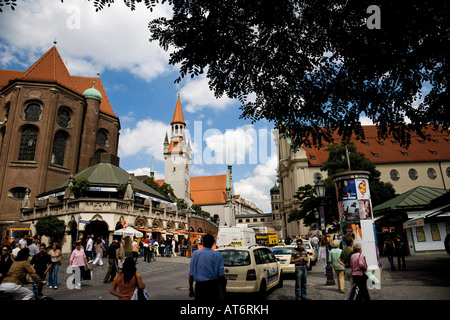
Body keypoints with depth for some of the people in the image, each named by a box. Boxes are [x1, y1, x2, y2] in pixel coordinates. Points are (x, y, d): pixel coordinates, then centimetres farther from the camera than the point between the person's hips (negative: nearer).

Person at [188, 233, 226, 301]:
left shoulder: (195, 254, 2)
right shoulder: (217, 254, -3)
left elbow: (191, 274, 3)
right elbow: (221, 274, -5)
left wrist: (191, 289, 11)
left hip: (199, 285, 2)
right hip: (213, 285, -2)